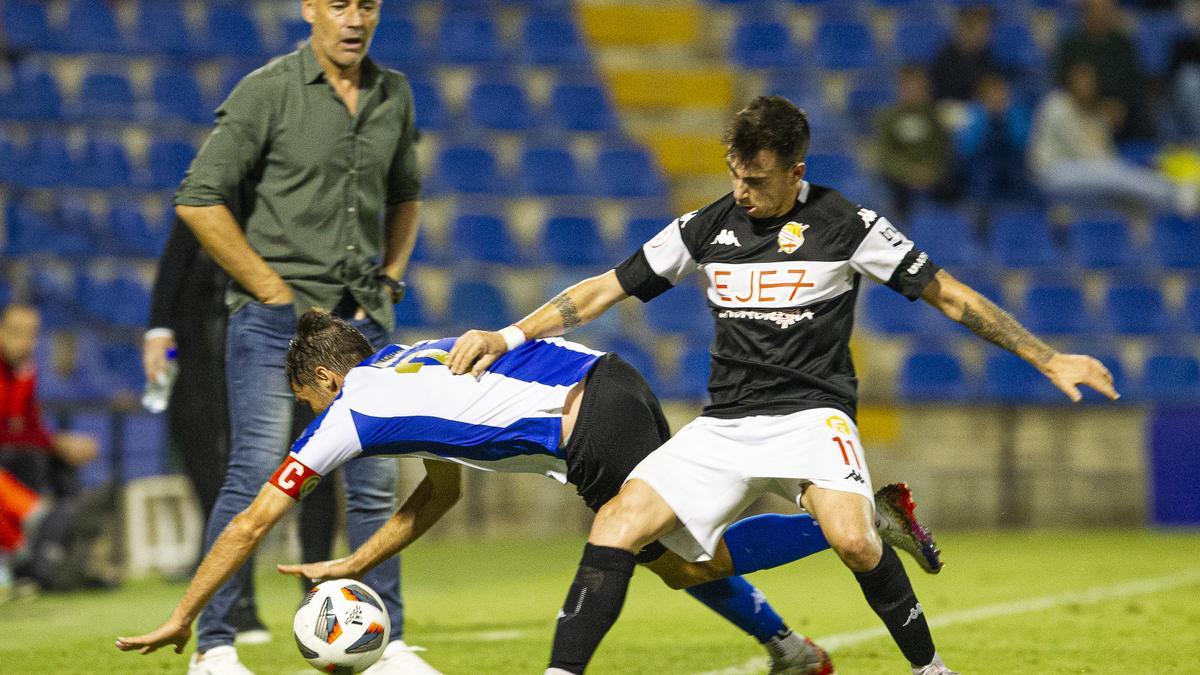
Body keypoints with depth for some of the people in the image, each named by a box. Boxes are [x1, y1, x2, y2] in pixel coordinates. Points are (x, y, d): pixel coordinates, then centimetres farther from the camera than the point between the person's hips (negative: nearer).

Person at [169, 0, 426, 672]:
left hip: (362, 316, 5)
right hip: (275, 317, -5)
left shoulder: (394, 94, 10)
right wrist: (275, 291, -10)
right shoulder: (268, 92, -8)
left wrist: (390, 279, 9)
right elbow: (199, 200, -10)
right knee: (256, 477, -8)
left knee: (376, 481, 5)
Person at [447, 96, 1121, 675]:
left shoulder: (844, 224, -3)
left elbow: (949, 295, 2)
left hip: (812, 413, -4)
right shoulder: (707, 227, 7)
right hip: (724, 425, 4)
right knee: (617, 525, -17)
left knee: (853, 540, -31)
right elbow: (607, 289, 13)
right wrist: (507, 337, 3)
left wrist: (1049, 359, 0)